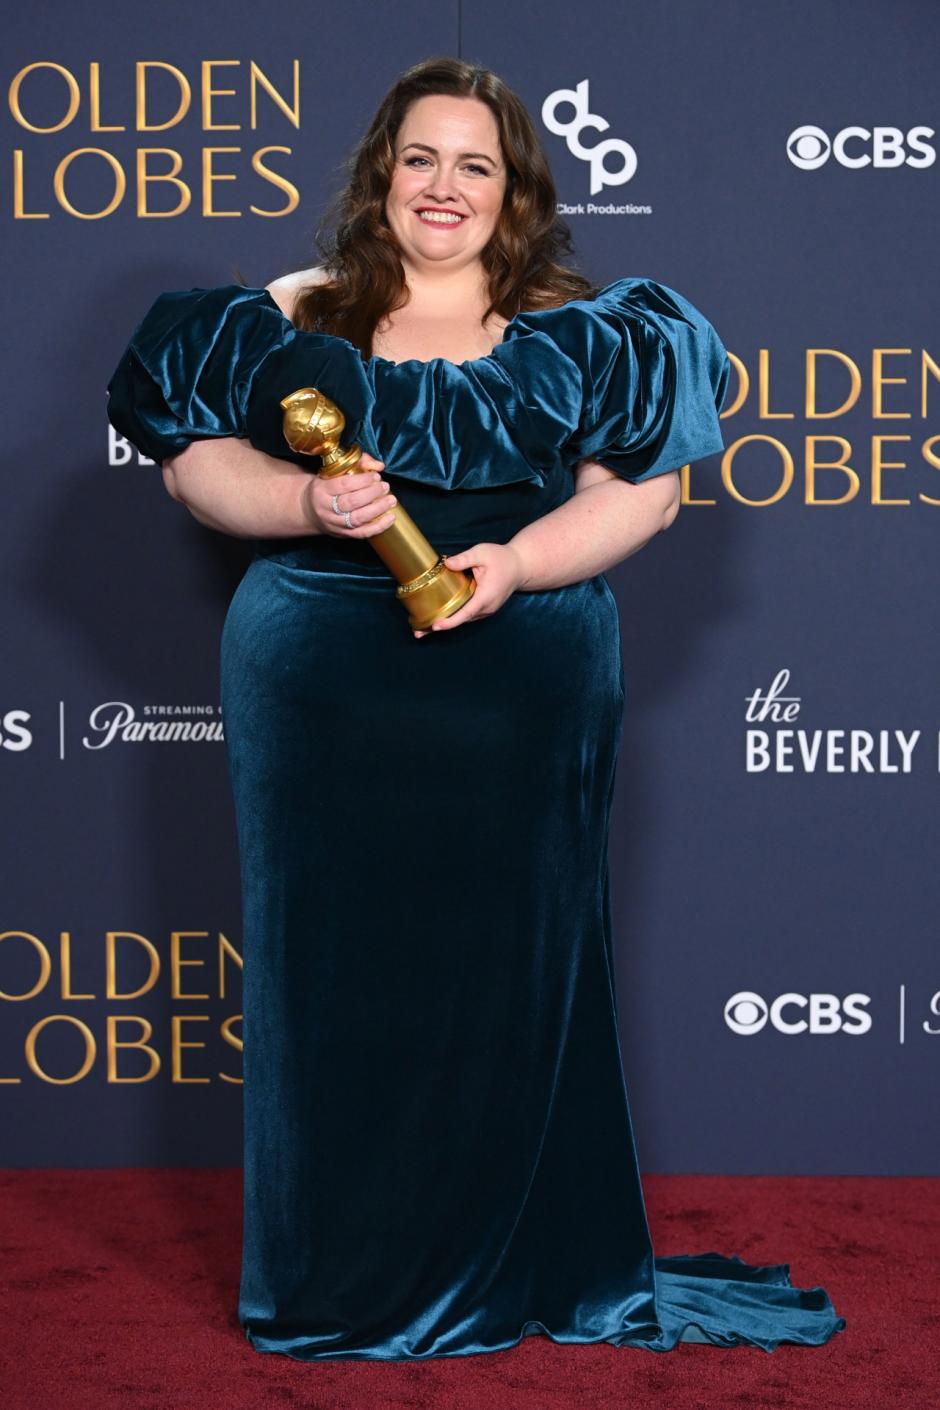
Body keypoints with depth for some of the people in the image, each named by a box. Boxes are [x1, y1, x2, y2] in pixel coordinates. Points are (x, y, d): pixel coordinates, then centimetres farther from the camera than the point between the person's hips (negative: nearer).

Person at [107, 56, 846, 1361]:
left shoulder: (576, 332, 6)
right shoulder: (295, 318, 9)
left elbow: (640, 489, 1)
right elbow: (194, 459, 6)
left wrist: (517, 563, -15)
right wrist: (310, 504, -12)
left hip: (522, 691, 0)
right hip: (322, 689, 1)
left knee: (511, 962, 3)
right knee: (335, 966, 3)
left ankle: (524, 1263, 17)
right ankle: (340, 1267, 17)